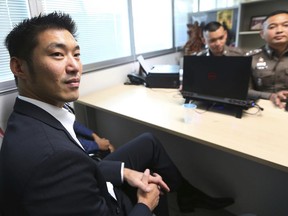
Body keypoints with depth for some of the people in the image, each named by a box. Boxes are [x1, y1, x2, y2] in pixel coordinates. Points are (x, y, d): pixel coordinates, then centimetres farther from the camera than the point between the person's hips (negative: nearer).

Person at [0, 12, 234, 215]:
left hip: (94, 189, 7)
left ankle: (190, 195, 32)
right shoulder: (53, 156, -40)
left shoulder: (32, 118, -10)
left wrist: (123, 172, -5)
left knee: (149, 142, 11)